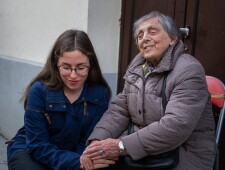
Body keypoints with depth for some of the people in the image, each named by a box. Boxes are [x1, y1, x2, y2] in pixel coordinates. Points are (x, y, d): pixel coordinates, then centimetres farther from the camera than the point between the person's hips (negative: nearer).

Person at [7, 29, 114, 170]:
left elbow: (89, 143, -10)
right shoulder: (39, 90, -20)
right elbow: (38, 146, -20)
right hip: (29, 151, -2)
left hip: (71, 154, 3)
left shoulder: (100, 93, -14)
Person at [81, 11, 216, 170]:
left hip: (183, 154, -6)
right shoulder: (137, 65, 6)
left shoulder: (189, 71, -17)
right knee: (96, 157, -10)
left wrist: (121, 146, -27)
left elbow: (175, 127, -26)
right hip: (141, 142, 6)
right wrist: (97, 140, -15)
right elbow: (120, 109, 3)